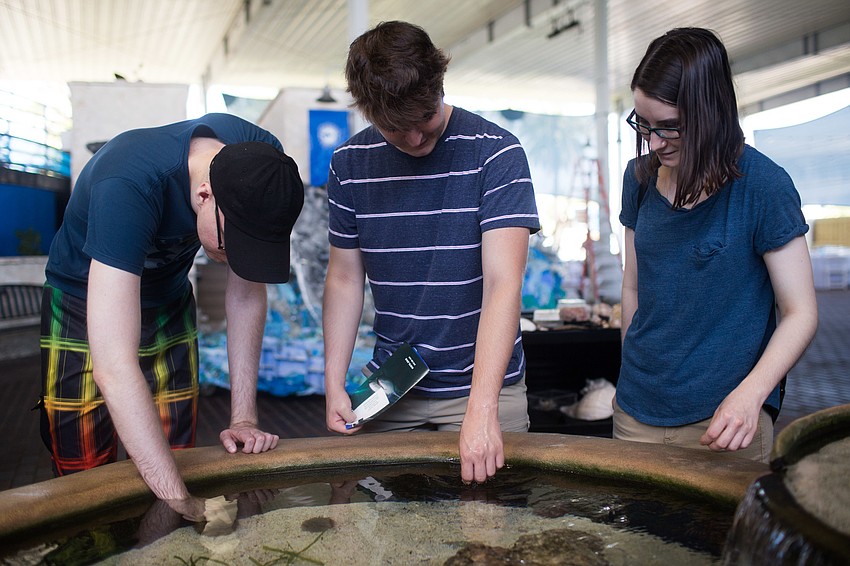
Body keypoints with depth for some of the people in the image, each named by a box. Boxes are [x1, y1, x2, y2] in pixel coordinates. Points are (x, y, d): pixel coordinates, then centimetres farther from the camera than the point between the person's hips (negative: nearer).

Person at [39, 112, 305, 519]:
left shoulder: (262, 162, -23)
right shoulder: (125, 186, -39)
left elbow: (246, 293, -12)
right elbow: (114, 369, -44)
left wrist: (243, 417, -16)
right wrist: (185, 505, -44)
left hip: (170, 305, 4)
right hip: (85, 307, -3)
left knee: (175, 461, 4)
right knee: (85, 479, 1)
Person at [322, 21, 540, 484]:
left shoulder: (495, 153, -14)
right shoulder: (350, 163, -2)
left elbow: (503, 283, -22)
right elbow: (344, 278, 5)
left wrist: (481, 410, -30)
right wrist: (334, 385, -3)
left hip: (484, 383, -3)